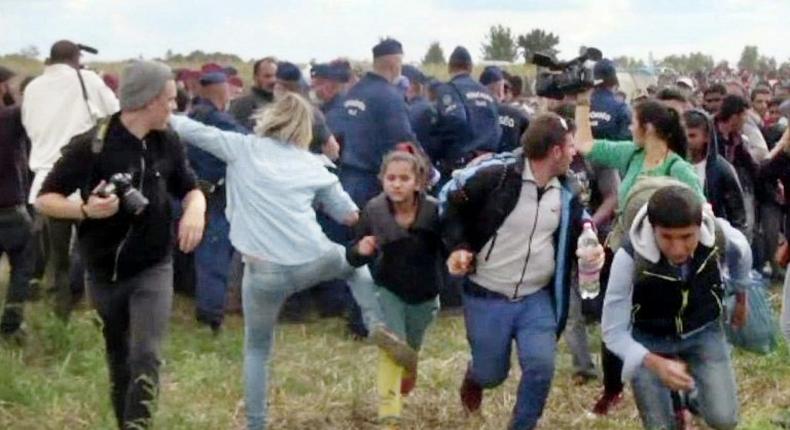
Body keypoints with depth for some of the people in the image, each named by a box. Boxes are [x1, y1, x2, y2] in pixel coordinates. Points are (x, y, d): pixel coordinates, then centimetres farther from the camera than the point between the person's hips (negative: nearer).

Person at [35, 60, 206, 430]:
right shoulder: (90, 145, -16)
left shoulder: (168, 143, -4)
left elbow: (190, 189, 11)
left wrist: (195, 210, -13)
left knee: (146, 357, -12)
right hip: (104, 272, -1)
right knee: (119, 360, 15)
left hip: (153, 269, 1)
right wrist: (85, 209, -29)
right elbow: (44, 199, -10)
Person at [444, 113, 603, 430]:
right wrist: (458, 246, -17)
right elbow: (454, 207, -3)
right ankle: (473, 377, 46)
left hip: (537, 298, 3)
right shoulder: (495, 178, -15)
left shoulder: (567, 194, 1)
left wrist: (593, 250, -9)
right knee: (492, 374, 7)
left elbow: (577, 235, 13)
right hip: (487, 298, -3)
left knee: (541, 367, -12)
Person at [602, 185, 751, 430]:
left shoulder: (720, 235, -26)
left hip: (703, 331, 2)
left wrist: (741, 301, 18)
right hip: (648, 340, -2)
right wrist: (656, 364, -42)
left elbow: (741, 254, 1)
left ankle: (693, 393, 25)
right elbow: (613, 332, -26)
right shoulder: (630, 257, -34)